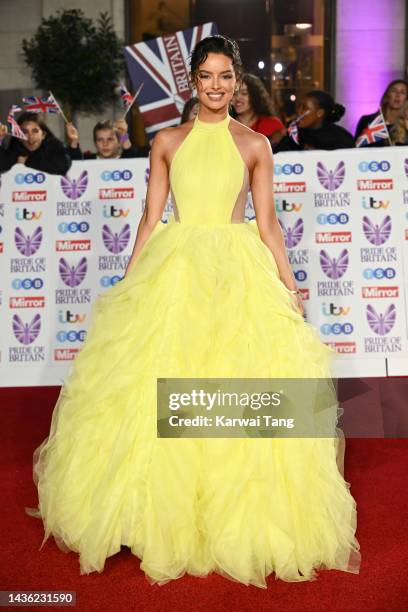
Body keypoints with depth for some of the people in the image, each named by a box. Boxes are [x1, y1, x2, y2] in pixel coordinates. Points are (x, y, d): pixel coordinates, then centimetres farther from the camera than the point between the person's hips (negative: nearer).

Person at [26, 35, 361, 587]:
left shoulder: (255, 144, 8)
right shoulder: (167, 141, 10)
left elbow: (267, 222, 6)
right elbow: (150, 217, 9)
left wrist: (289, 285, 1)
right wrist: (128, 282, 6)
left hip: (239, 273, -1)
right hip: (173, 270, 1)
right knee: (156, 394, -1)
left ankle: (241, 518, 15)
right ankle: (162, 517, 17)